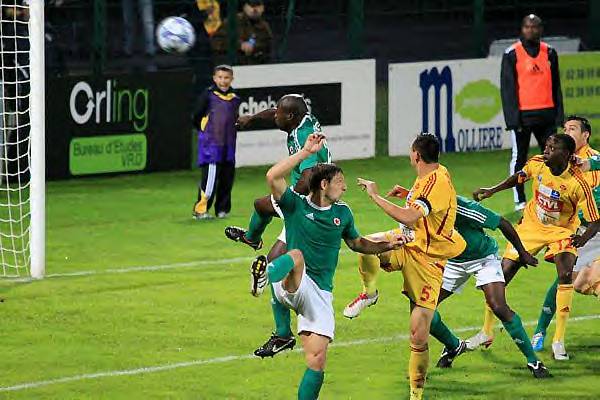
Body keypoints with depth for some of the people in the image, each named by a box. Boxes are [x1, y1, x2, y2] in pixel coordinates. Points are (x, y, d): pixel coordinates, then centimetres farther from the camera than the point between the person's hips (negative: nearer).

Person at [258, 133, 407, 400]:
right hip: (293, 287, -5)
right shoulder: (296, 205, -2)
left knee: (317, 360, -5)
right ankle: (268, 274, -72)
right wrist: (307, 152, -22)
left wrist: (387, 245, 16)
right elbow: (273, 177, -19)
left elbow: (356, 243, 30)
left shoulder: (342, 213, 13)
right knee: (296, 256, -39)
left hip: (320, 293, 5)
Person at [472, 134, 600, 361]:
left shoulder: (578, 184, -29)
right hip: (531, 225, 4)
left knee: (566, 276, -24)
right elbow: (519, 177, 8)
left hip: (563, 230, -3)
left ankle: (559, 341, -11)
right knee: (503, 273, -1)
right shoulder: (537, 164, -17)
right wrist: (492, 191, 1)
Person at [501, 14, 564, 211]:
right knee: (519, 158, 2)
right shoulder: (512, 54, -2)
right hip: (522, 114, -4)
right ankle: (519, 200, 7)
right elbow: (507, 87, -4)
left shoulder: (549, 52, 10)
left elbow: (555, 85, 13)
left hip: (546, 113, 4)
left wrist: (558, 114, 6)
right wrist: (513, 118, -11)